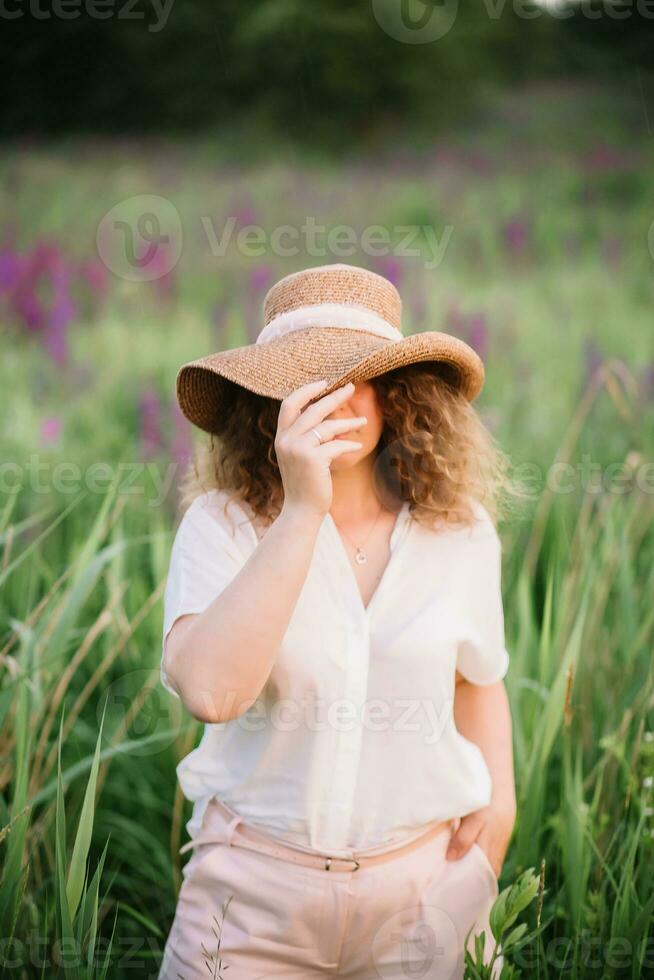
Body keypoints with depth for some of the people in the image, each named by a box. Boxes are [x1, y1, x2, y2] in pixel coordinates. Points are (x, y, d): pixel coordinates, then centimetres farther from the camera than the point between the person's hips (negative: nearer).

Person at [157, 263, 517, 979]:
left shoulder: (461, 534, -2)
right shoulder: (222, 523, -13)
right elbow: (210, 691, -30)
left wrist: (499, 799, 2)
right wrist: (301, 510, -30)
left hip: (418, 888, 3)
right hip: (257, 882, -2)